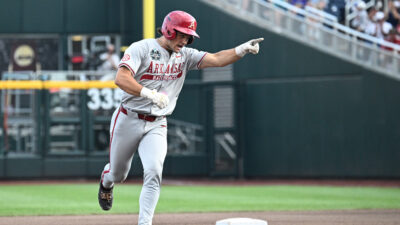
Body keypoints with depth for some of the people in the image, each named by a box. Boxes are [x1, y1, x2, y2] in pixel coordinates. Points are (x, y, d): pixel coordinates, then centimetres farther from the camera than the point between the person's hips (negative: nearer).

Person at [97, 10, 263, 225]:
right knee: (118, 174, 14)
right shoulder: (141, 49, -12)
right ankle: (106, 180, 51)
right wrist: (149, 93, -39)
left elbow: (216, 59, -9)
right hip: (128, 121, -3)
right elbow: (121, 78, -26)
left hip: (157, 126, 3)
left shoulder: (185, 55, 3)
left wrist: (243, 49, -27)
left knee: (153, 173, -18)